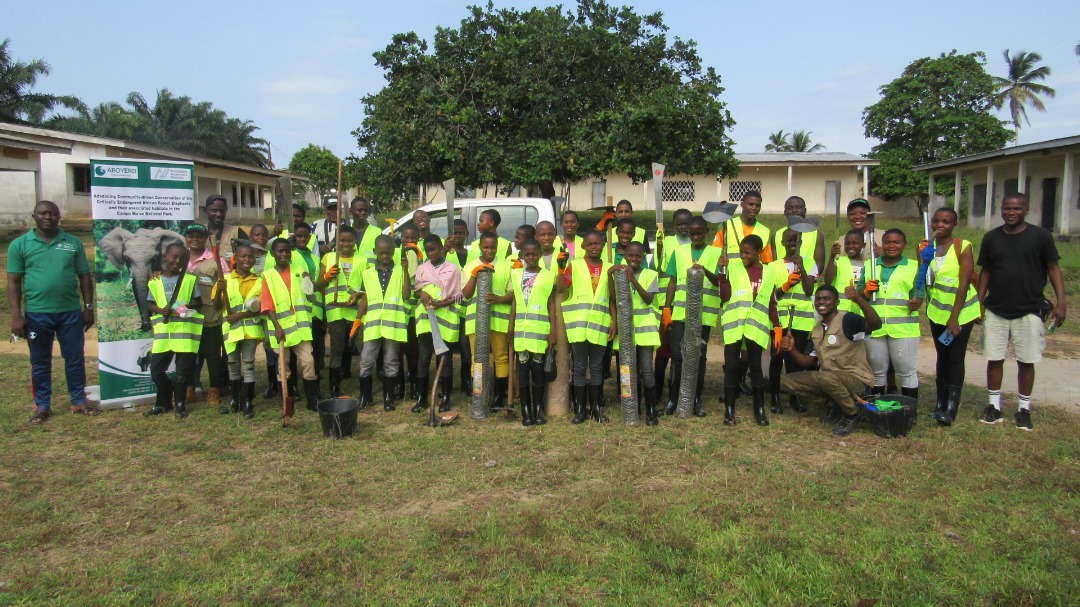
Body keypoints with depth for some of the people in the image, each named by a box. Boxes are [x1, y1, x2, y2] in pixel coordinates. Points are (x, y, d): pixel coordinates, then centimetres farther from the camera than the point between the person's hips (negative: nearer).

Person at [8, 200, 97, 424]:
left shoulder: (73, 243, 5)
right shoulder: (20, 244, 0)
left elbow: (84, 277, 9)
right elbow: (14, 282, -1)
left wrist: (89, 307, 4)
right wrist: (16, 315, -7)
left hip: (71, 312, 1)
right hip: (37, 314, -1)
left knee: (75, 358, 8)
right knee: (40, 362, 10)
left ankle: (79, 401, 20)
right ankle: (42, 406, 20)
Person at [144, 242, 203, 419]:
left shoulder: (189, 279, 1)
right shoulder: (155, 281, 6)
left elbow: (199, 302, 5)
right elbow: (151, 304, 9)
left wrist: (189, 306, -15)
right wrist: (160, 310, -11)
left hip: (185, 330, -2)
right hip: (163, 330, 2)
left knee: (183, 369, 2)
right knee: (157, 368, 6)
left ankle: (180, 404, 18)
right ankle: (163, 402, 23)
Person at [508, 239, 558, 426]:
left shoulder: (548, 275, 2)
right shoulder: (516, 274, 10)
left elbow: (551, 304, 2)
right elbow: (514, 302, 12)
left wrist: (553, 331, -2)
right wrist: (510, 326, 6)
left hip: (540, 329, -2)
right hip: (521, 328, 2)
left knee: (538, 369, 1)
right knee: (523, 369, 3)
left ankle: (538, 410, 9)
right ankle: (526, 411, 9)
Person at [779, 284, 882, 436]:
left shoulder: (847, 320, -15)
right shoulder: (817, 330, 9)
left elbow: (876, 325, -35)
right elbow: (807, 362, 8)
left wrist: (859, 299, -47)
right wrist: (792, 350, -12)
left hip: (857, 379, -8)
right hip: (830, 378, 8)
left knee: (826, 377, -39)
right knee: (787, 382, -2)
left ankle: (851, 414, -9)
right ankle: (833, 405, 8)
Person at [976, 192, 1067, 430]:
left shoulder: (1041, 236, -4)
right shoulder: (991, 238, 3)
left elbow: (1053, 269, 0)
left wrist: (1061, 301, -8)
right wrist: (979, 302, 6)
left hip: (1029, 311, -2)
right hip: (995, 310, 2)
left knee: (1026, 361, 5)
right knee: (994, 359, 6)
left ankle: (1024, 408, 18)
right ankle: (994, 404, 18)